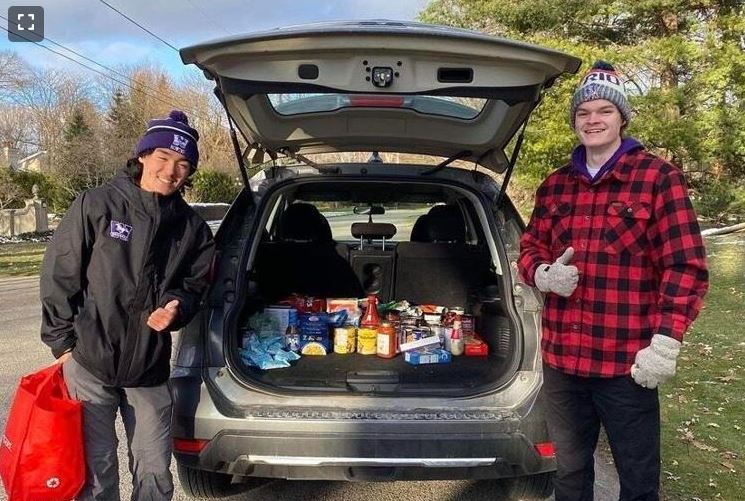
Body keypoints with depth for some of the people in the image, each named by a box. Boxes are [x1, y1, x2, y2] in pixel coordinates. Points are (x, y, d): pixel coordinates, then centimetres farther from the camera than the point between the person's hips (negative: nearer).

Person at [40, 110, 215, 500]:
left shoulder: (192, 227, 3)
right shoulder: (96, 205, -6)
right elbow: (58, 275, -4)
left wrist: (177, 308, -10)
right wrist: (63, 343, -4)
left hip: (150, 367, 3)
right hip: (89, 362, -2)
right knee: (96, 470, 8)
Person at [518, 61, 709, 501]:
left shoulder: (658, 177, -3)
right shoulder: (555, 185, 11)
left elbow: (686, 266, -8)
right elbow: (529, 250, 17)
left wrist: (664, 344, -17)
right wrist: (544, 275, -7)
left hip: (628, 363, -4)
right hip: (561, 358, 5)